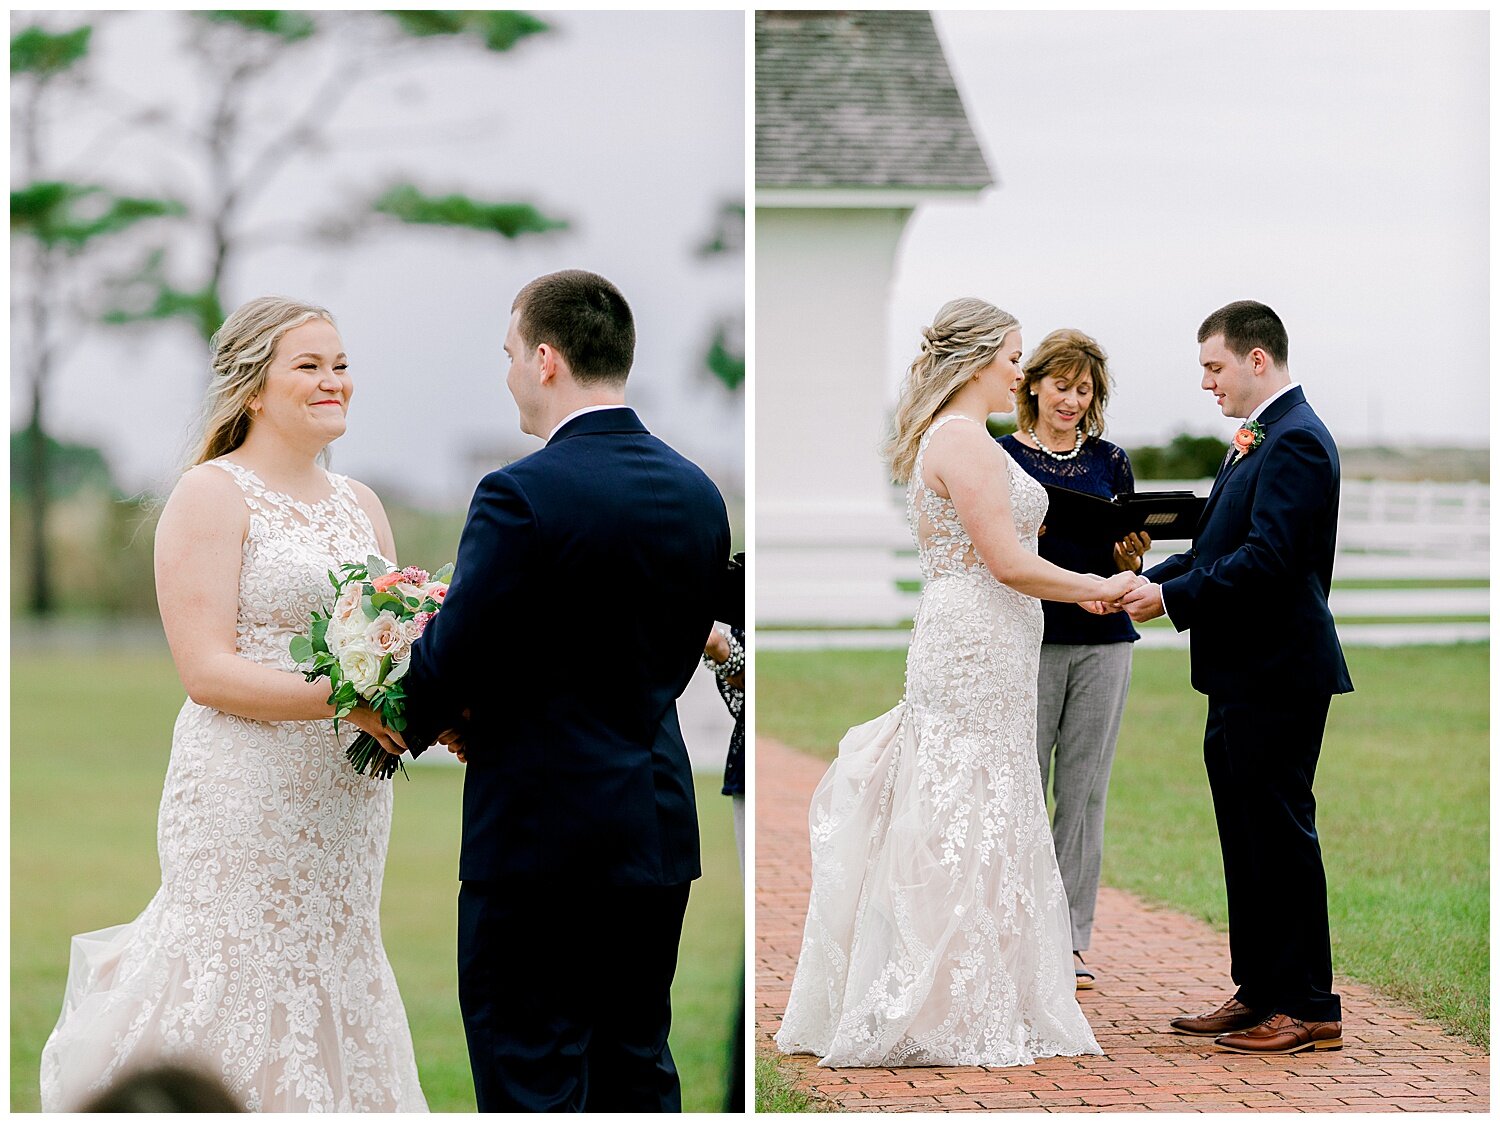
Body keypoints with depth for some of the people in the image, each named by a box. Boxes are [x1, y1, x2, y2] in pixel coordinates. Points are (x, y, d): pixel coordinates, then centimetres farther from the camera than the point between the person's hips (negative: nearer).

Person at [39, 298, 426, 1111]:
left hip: (348, 801, 7)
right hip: (244, 796, -7)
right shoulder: (211, 495, -6)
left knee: (332, 981, 8)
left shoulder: (359, 505, 15)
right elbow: (206, 670, -14)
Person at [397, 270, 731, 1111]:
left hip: (541, 834, -7)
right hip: (657, 829, 7)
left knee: (530, 1088, -1)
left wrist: (408, 724, 9)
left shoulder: (524, 496, -17)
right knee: (639, 1071, 15)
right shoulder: (697, 494, 7)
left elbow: (449, 664, -14)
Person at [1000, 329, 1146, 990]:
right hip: (1027, 637, -3)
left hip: (1102, 639, 3)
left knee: (1084, 791, 3)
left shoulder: (1109, 460, 12)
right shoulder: (1002, 456, 2)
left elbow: (1127, 562, 14)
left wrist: (1133, 553, -8)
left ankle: (1070, 938, 8)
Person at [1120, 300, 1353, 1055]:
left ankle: (1308, 1009, 1)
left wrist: (1173, 597, -18)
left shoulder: (1295, 440, -16)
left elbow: (1267, 558, -24)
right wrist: (1149, 581, 4)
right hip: (1242, 679, 10)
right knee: (1247, 840, 14)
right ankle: (1260, 994, 22)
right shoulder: (1260, 439, 16)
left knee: (1281, 836, -5)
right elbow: (1218, 545, 18)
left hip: (1276, 678, -10)